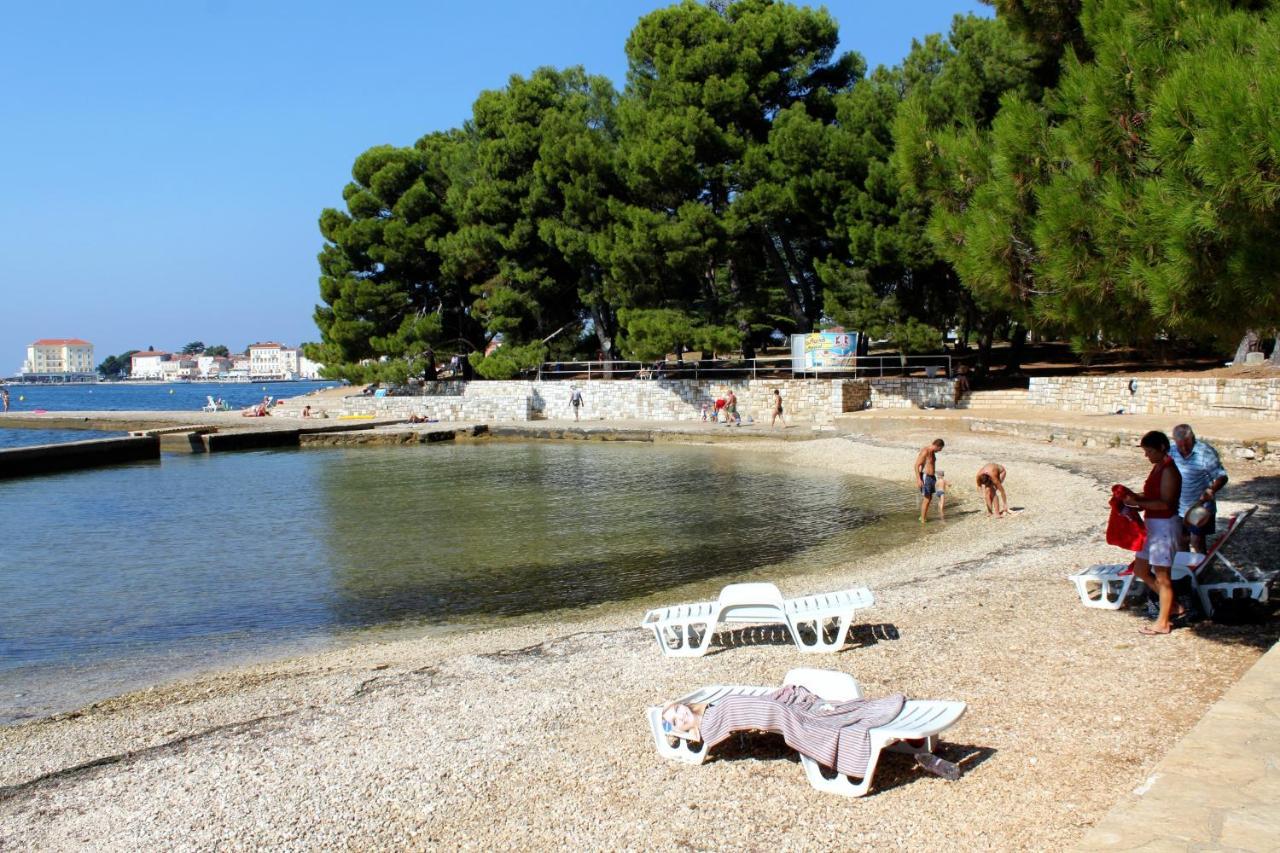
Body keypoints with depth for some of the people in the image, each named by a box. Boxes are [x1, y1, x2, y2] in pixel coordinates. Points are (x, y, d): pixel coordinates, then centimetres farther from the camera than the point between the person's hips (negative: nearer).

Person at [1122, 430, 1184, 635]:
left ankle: (1163, 622, 10)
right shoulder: (1158, 467, 11)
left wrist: (1138, 503, -27)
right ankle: (1173, 606, 27)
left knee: (1162, 576, 0)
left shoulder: (1169, 470, -18)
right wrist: (1134, 497, 2)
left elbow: (1165, 503, -24)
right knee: (1140, 570, 15)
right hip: (1152, 525, 10)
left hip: (1165, 526, -10)